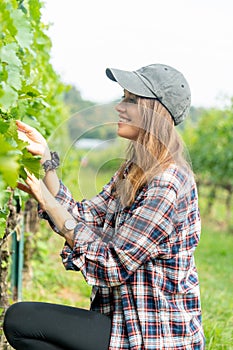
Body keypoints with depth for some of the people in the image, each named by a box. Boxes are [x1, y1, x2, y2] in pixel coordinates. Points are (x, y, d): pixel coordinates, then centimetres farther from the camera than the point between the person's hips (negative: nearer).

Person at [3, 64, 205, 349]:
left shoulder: (167, 184, -22)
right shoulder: (134, 171, 8)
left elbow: (113, 267, -21)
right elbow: (82, 218, 5)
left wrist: (48, 202, -19)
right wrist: (45, 157, 0)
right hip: (131, 322, 9)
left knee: (19, 318, -10)